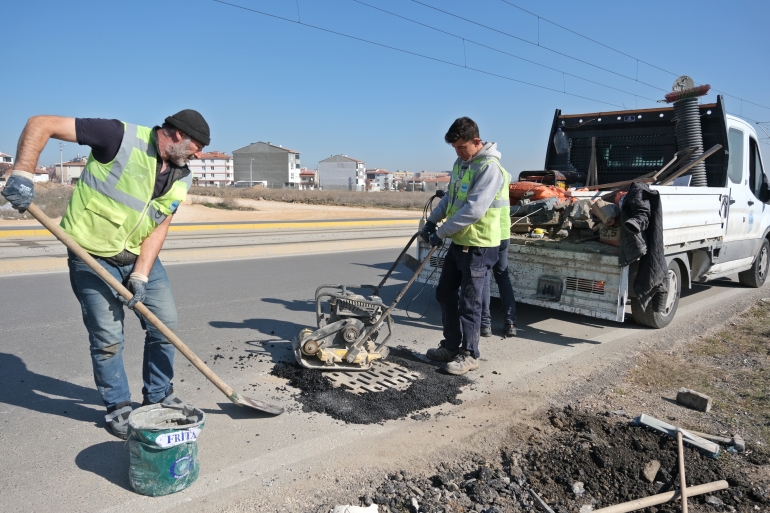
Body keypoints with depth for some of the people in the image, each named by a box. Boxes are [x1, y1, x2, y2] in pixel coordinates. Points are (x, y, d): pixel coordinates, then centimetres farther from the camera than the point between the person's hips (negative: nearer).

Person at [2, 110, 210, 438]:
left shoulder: (182, 178, -2)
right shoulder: (122, 137, -21)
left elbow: (159, 227, -3)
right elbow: (41, 125, -19)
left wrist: (140, 275, -12)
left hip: (140, 256, 6)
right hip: (93, 257, -6)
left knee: (165, 326, 5)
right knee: (107, 339, -1)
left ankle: (159, 397, 25)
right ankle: (118, 408, 21)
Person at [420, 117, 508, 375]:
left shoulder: (490, 168, -19)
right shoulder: (460, 163, 12)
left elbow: (473, 209, -27)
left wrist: (441, 232, -22)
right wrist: (432, 220, 6)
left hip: (478, 246, -9)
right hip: (458, 242, 9)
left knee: (468, 302, -1)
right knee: (445, 293, 14)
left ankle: (469, 355, 13)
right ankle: (451, 346, 28)